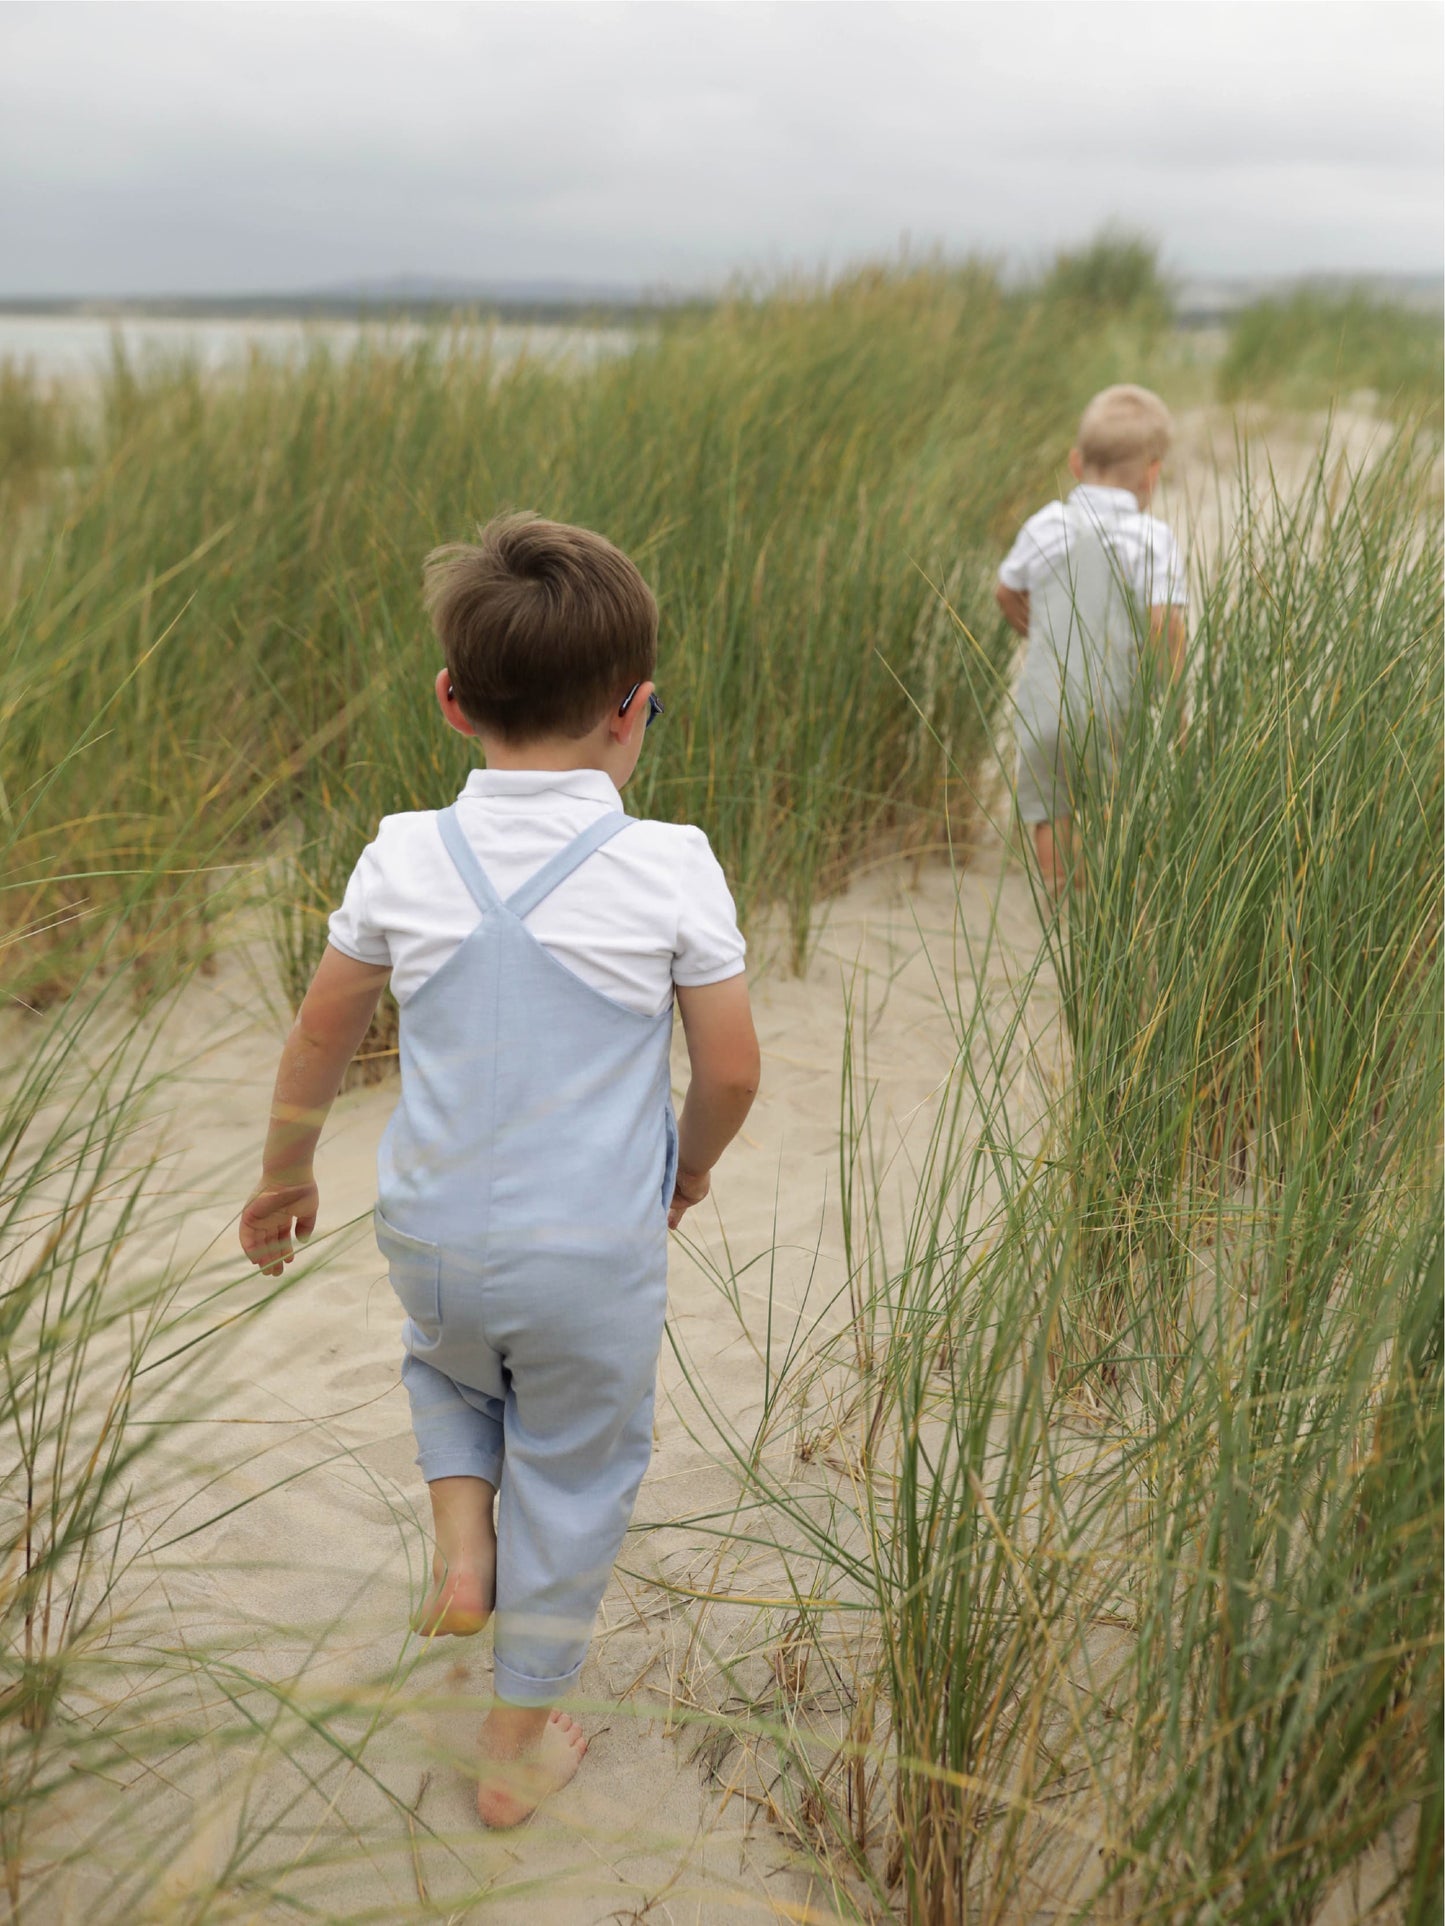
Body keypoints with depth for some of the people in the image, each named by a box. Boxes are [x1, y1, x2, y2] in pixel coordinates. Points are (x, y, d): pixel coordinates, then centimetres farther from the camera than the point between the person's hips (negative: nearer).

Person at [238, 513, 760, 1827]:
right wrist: (690, 1169, 12)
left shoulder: (404, 857, -8)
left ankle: (462, 1545, 19)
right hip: (596, 1256, -2)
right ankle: (519, 1745, 33)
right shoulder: (672, 868, -15)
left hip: (432, 1241, 2)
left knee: (449, 1364, 36)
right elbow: (731, 1070, -9)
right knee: (572, 1476, 19)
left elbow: (321, 1040, 2)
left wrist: (284, 1176, 19)